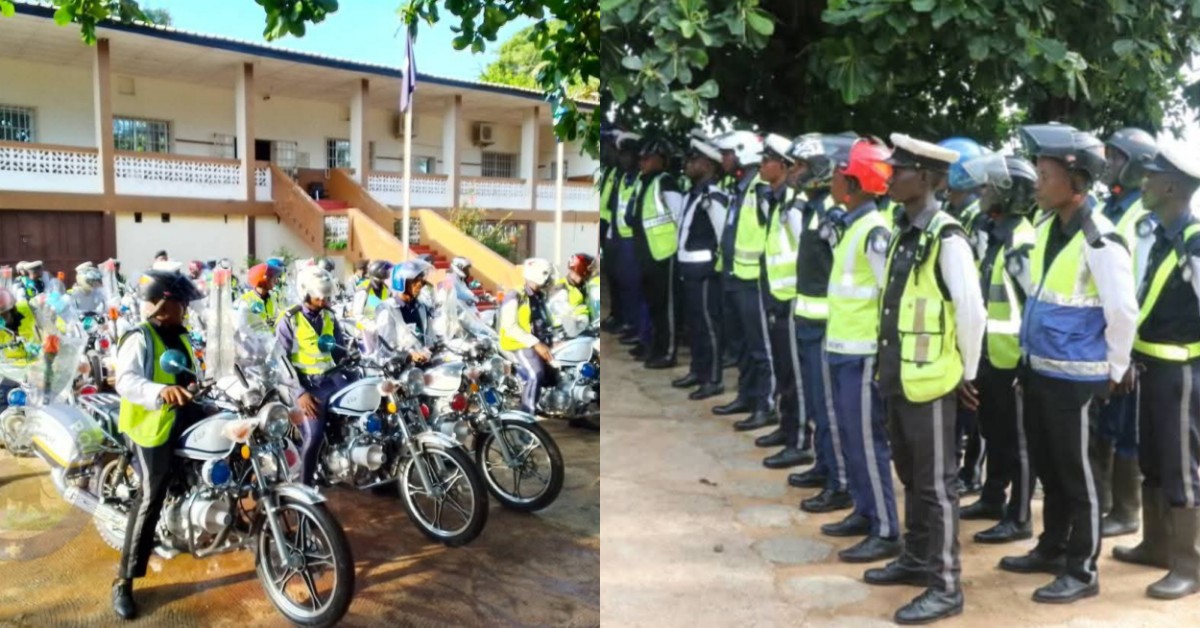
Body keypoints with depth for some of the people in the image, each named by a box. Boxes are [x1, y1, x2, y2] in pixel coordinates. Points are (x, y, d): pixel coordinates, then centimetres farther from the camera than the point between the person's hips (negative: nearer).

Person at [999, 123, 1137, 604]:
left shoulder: (1100, 240, -19)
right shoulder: (1046, 228, 5)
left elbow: (1123, 312, -18)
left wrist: (1113, 369, -7)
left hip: (1072, 375, -8)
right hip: (1037, 368, 8)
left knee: (1074, 473, 5)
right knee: (1047, 467, 19)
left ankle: (1083, 570, 20)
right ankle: (1052, 549, 35)